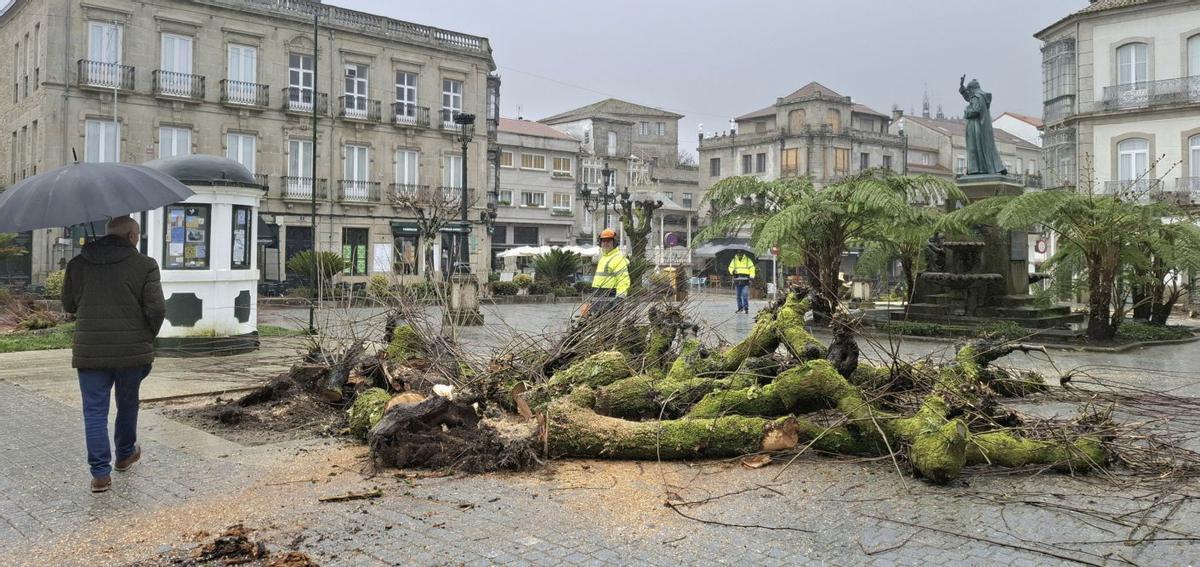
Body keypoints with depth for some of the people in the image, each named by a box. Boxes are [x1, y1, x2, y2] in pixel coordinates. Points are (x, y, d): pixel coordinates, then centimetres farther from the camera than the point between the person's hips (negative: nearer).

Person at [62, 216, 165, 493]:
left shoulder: (77, 263, 4)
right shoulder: (144, 265, -7)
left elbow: (68, 304, 13)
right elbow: (157, 309, -11)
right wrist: (148, 337, 5)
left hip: (89, 350, 1)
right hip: (132, 350, -1)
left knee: (95, 410, 5)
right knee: (127, 404, 19)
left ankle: (100, 473, 2)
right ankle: (125, 454, 37)